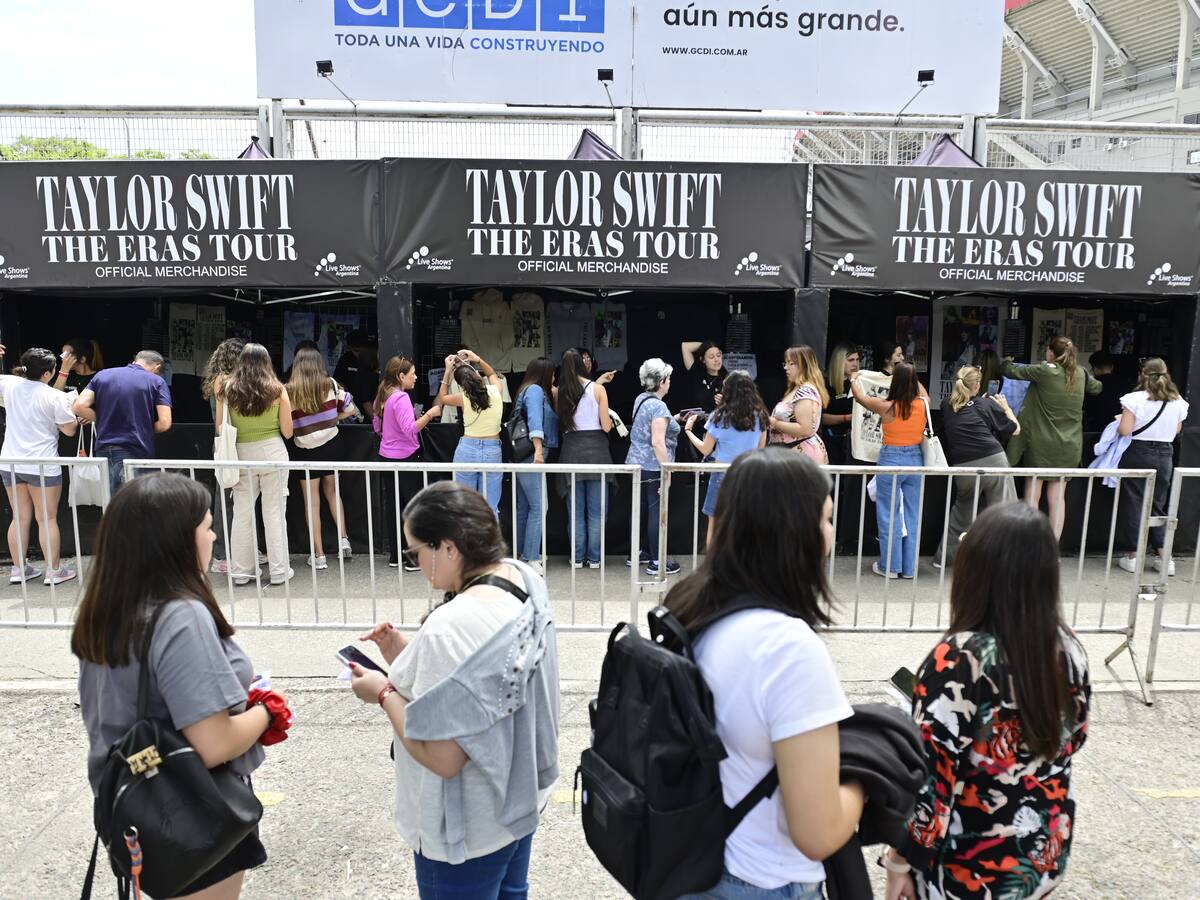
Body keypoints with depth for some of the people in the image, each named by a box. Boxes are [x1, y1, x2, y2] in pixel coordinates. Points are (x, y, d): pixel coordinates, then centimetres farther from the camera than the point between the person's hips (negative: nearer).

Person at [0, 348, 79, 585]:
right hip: (42, 466, -5)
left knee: (20, 517, 14)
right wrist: (74, 417, 10)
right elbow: (69, 430, -8)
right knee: (47, 519, 3)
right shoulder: (55, 397, -13)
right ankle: (54, 570, 8)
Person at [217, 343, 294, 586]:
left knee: (242, 513, 9)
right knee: (274, 512, 4)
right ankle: (279, 571, 9)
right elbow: (287, 432, -2)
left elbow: (220, 429, 3)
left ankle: (241, 571, 16)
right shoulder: (277, 390, -3)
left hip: (241, 454, 2)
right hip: (272, 452, -1)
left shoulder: (227, 389, 1)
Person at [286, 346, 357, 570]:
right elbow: (350, 410, -3)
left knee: (312, 501, 7)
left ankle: (318, 556, 10)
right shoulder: (330, 384, -5)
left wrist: (304, 424, 9)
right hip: (332, 444, 2)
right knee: (332, 492, 23)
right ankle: (343, 540, 16)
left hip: (306, 450, -2)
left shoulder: (289, 391, -11)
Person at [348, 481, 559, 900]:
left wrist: (385, 692, -16)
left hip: (469, 827, -8)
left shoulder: (452, 627, -35)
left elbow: (443, 757, -29)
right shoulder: (524, 579, -7)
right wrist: (410, 655, -2)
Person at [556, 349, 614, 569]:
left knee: (576, 509, 11)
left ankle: (577, 557, 15)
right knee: (596, 510, 6)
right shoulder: (598, 389, -4)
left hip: (572, 450, 2)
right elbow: (606, 426, -5)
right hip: (595, 450, -2)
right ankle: (594, 558, 10)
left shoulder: (562, 392, 3)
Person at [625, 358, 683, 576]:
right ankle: (656, 562, 2)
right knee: (657, 511, -3)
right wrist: (667, 471, -21)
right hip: (653, 467, -9)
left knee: (641, 508, 17)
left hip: (637, 462, 9)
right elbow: (657, 442, -23)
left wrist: (673, 419, 19)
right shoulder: (658, 406, -17)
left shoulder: (641, 399, 9)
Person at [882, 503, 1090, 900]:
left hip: (970, 868, -6)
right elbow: (1071, 739, 7)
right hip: (1049, 853, 6)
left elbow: (931, 779, -23)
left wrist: (902, 859, -11)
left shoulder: (957, 661, -28)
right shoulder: (1068, 650, -9)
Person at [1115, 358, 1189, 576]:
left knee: (1133, 504, 5)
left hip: (1137, 454, -4)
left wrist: (1121, 423, 4)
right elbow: (1177, 430, 14)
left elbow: (1125, 430, -17)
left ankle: (1132, 555, 10)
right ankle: (1163, 556, 11)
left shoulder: (1135, 399, -14)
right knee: (1157, 505, 14)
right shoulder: (1178, 402, 2)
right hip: (1164, 455, 4)